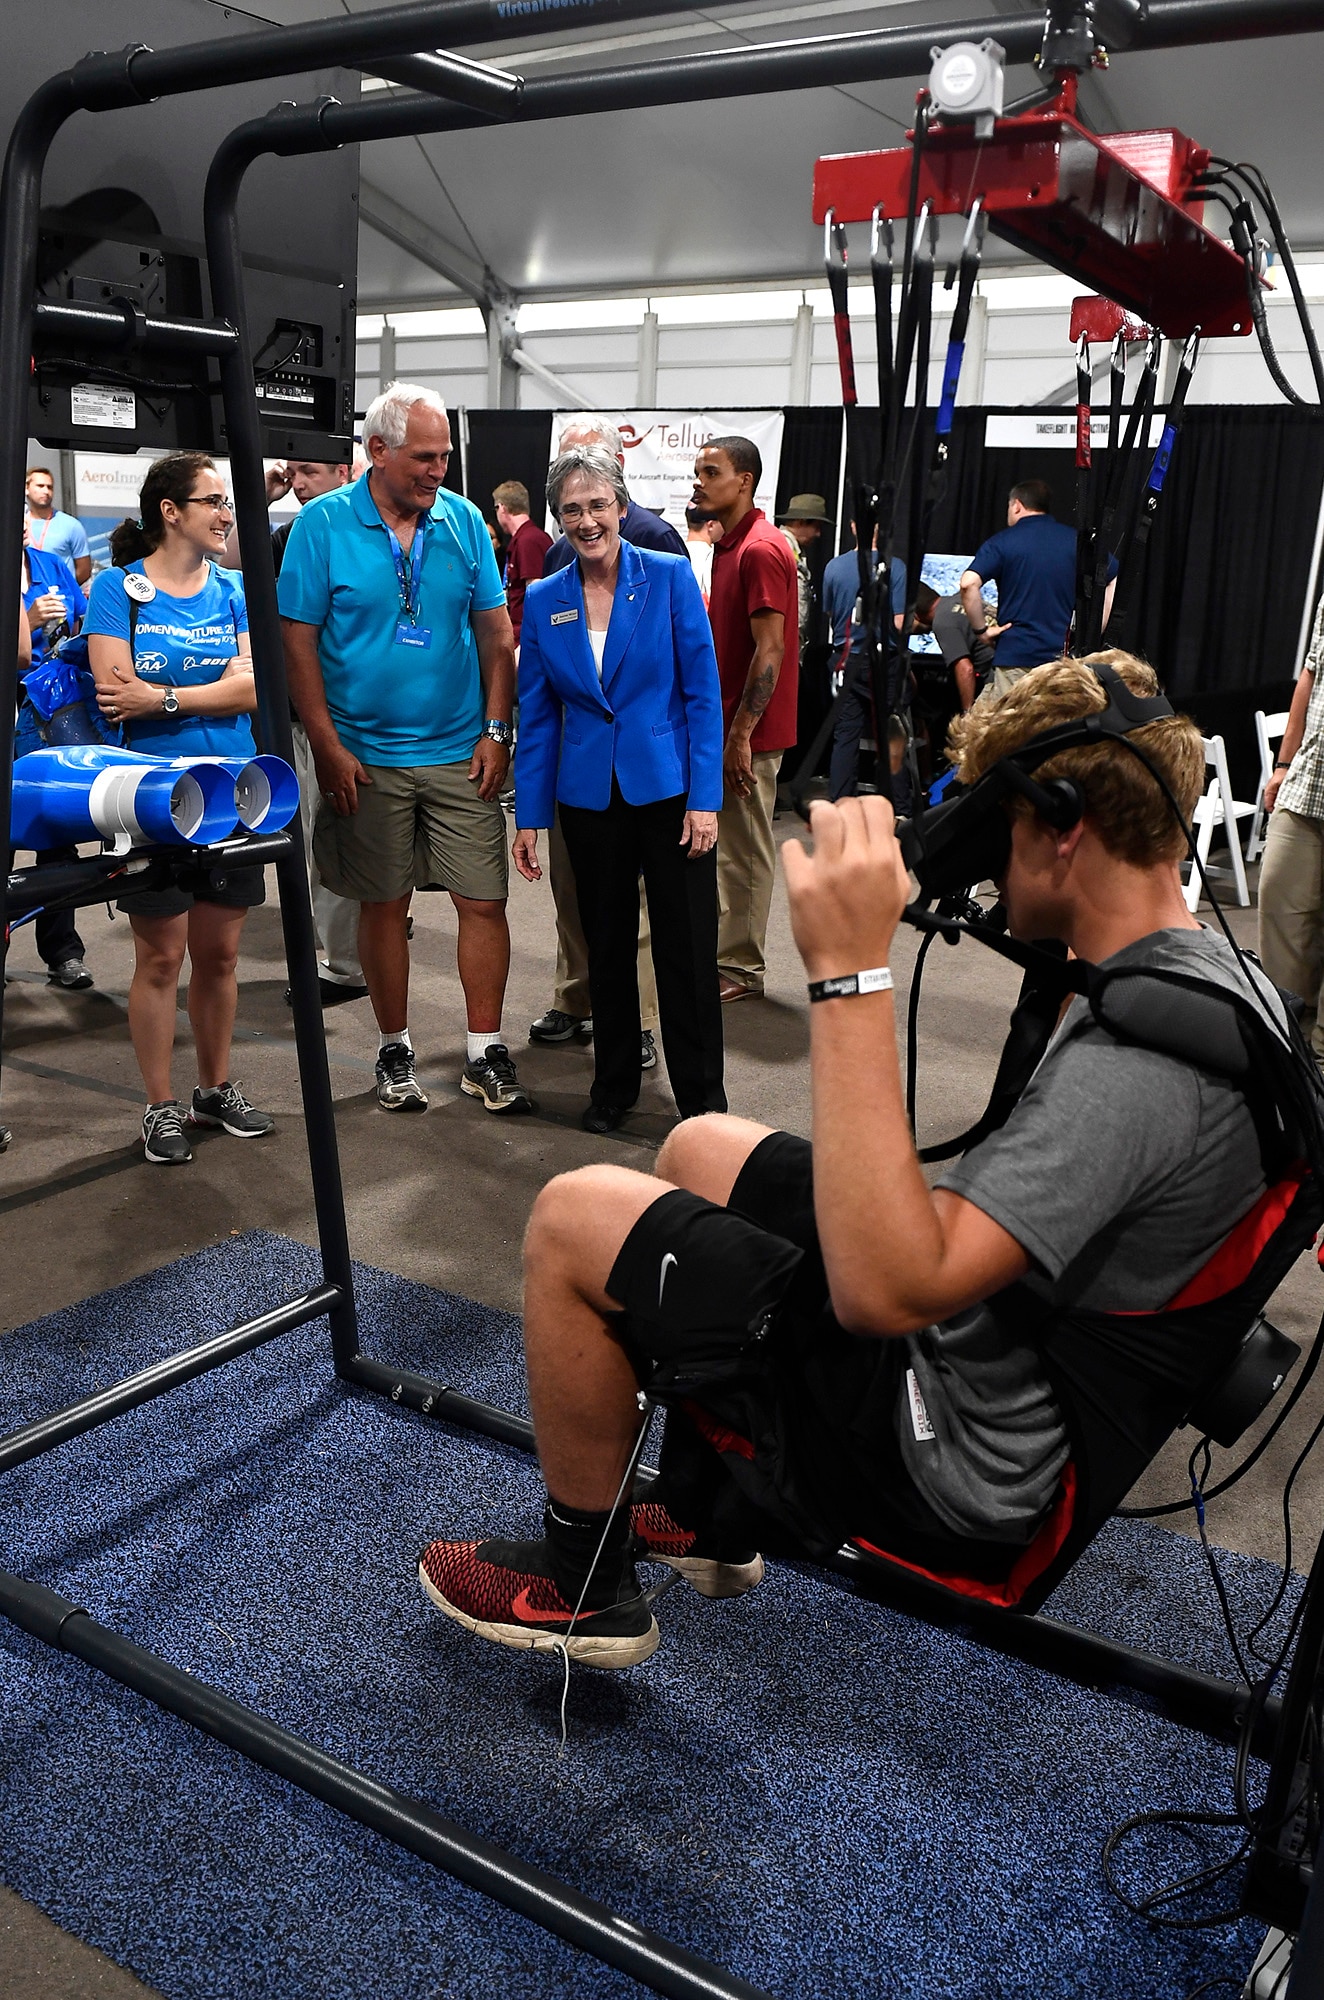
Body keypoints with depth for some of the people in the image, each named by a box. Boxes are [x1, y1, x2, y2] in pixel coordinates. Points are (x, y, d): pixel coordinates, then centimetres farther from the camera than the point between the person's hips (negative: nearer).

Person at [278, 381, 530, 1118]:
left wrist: (496, 732, -2)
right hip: (367, 758, -2)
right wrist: (328, 748, -11)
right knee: (385, 904, 9)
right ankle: (396, 1050, 24)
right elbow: (298, 643, -6)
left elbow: (497, 634, 5)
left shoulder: (464, 520, 3)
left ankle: (487, 1052, 13)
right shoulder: (323, 524, -5)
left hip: (461, 754, 2)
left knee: (484, 900, 0)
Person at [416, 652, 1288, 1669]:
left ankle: (582, 1584, 15)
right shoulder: (1222, 970, 0)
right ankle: (706, 1517, 30)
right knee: (698, 1148, 19)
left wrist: (851, 972, -37)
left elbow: (886, 1290, -37)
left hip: (959, 1459, -10)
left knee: (572, 1218, -8)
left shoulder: (1139, 1062, -32)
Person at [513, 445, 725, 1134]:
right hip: (589, 798, 3)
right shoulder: (544, 600, 4)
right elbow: (536, 715, 7)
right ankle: (613, 1084, 28)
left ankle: (702, 1098, 12)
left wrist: (704, 798, -12)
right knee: (606, 946, 13)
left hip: (668, 788, -3)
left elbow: (702, 692, -5)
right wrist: (529, 816, 3)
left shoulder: (670, 577, -4)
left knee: (687, 950, 0)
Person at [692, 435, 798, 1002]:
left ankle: (740, 968, 8)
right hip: (722, 722, 10)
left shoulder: (761, 550, -16)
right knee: (725, 844, 16)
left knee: (745, 849, -1)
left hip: (748, 731, -10)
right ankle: (720, 951, 26)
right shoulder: (727, 544, 15)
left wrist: (740, 733, -22)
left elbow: (770, 648, -21)